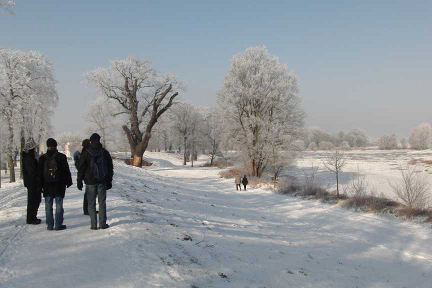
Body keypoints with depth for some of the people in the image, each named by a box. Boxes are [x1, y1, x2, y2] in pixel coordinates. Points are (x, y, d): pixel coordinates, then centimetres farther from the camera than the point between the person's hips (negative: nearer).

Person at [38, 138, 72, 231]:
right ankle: (58, 225, 2)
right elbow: (66, 170, -2)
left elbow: (40, 173, 6)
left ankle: (50, 225, 8)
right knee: (59, 205, 2)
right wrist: (69, 181, 7)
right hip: (59, 185, -2)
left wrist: (41, 185, 11)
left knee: (48, 205, 7)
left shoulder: (42, 158, 2)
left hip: (47, 185, 2)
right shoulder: (61, 157, -5)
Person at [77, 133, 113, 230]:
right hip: (102, 182, 2)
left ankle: (93, 224, 2)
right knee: (102, 202, 7)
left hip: (90, 182, -2)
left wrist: (79, 181, 5)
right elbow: (110, 168, 9)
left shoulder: (86, 153, -3)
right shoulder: (105, 152, 4)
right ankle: (103, 224, 7)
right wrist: (109, 181, 16)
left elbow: (81, 168, -2)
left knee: (91, 203, 4)